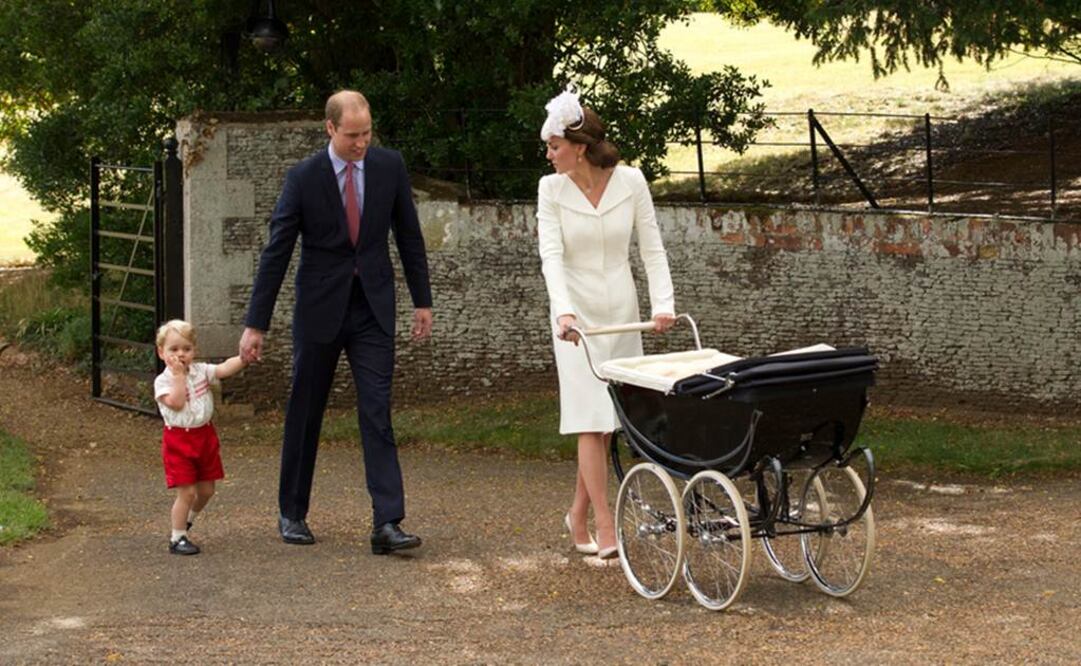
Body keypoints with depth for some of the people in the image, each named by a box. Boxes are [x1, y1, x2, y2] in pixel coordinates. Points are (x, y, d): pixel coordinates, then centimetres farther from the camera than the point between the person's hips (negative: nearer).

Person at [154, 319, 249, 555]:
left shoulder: (200, 371, 2)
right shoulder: (163, 380, -11)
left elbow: (225, 369, -11)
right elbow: (176, 403, -25)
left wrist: (243, 358, -26)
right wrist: (179, 376, -23)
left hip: (205, 436, 6)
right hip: (179, 440, -6)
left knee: (206, 490, 13)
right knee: (186, 492, -7)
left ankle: (187, 520, 39)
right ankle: (177, 538, 5)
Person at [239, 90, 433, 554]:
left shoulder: (389, 166, -2)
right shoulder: (303, 178, -10)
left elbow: (408, 235, 8)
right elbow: (275, 254, -8)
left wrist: (422, 301, 7)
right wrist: (255, 325, -9)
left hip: (372, 308, 1)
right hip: (320, 310, -1)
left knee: (377, 413, -7)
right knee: (304, 414, 9)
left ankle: (387, 524, -12)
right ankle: (292, 514, 23)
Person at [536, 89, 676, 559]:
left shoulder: (630, 182, -4)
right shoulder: (551, 189, -6)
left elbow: (652, 247, -2)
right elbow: (551, 255, -15)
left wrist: (663, 303, -14)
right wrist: (564, 311, -30)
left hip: (621, 310, 2)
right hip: (576, 315, -2)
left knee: (608, 419, 6)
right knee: (590, 419, -7)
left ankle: (579, 515, 22)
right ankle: (605, 528, -5)